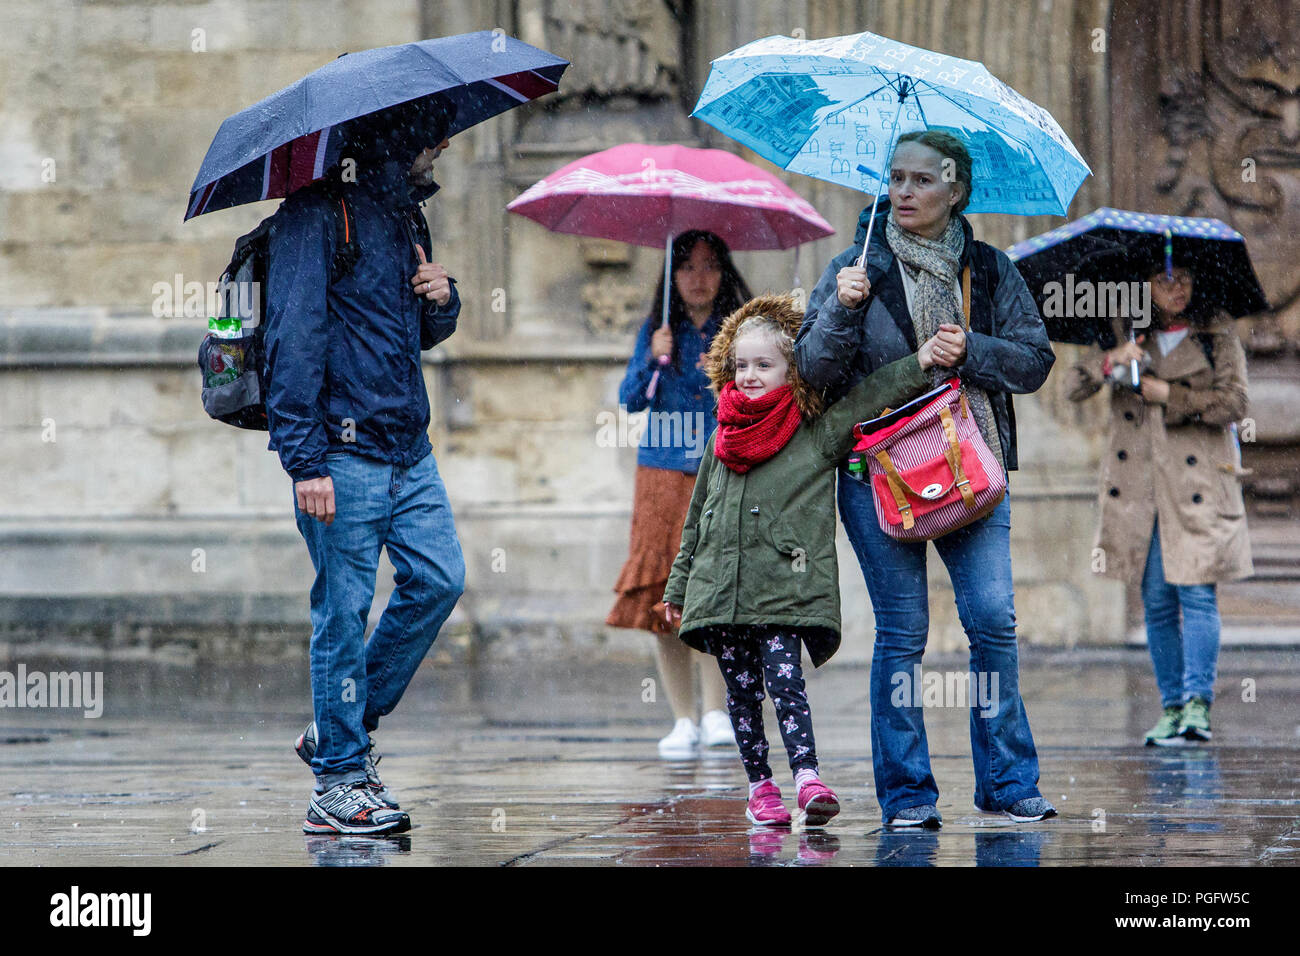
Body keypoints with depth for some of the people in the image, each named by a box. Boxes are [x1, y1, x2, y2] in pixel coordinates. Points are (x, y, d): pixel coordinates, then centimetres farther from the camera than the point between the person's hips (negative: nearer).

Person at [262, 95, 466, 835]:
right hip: (345, 448, -8)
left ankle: (345, 726, 18)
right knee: (345, 608, -3)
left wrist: (443, 300, 2)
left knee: (440, 579, 4)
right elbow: (294, 338, -15)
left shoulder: (407, 214, 17)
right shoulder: (316, 216, -10)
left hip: (408, 448, 8)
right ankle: (340, 784, 4)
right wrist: (305, 460, -19)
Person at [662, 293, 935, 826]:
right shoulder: (722, 442, 15)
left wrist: (921, 361, -16)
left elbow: (868, 399, -4)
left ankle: (808, 780, -24)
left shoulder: (816, 434, 3)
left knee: (784, 678, -17)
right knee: (741, 689, 6)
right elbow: (697, 519, 21)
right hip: (720, 592, 4)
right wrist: (678, 587, 22)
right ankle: (760, 787, 13)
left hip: (785, 590, -4)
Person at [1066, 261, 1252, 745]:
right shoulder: (1127, 336, 12)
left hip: (1197, 484, -3)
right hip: (1139, 485, 3)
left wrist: (1167, 393, -9)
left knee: (1196, 593, -12)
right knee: (1156, 601, 3)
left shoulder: (1217, 337, 5)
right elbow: (1075, 388, 4)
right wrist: (1111, 361, -15)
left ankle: (1198, 704, -13)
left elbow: (1233, 402, -5)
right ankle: (1171, 706, 9)